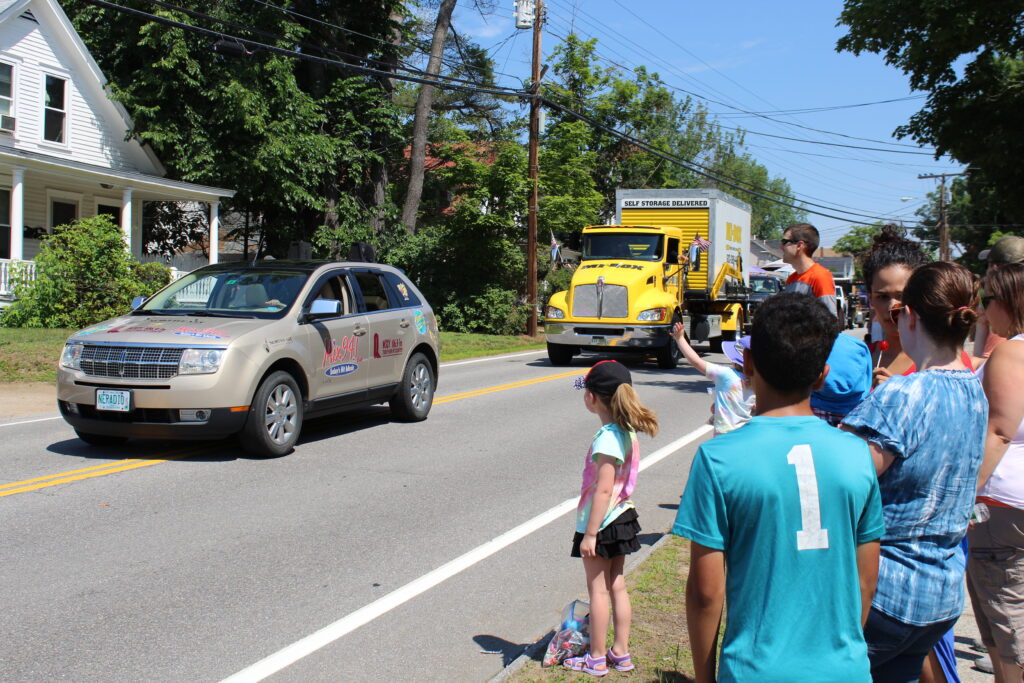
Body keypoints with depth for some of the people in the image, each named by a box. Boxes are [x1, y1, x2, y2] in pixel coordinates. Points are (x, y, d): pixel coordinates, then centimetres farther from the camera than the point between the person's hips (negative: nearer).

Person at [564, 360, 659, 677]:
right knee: (616, 586, 15)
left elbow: (603, 490, -25)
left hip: (601, 522, -8)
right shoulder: (627, 433, 4)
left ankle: (596, 659, 14)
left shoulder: (606, 438, -23)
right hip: (621, 518, 8)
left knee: (598, 589, 3)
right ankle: (620, 653, 25)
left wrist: (590, 534, -21)